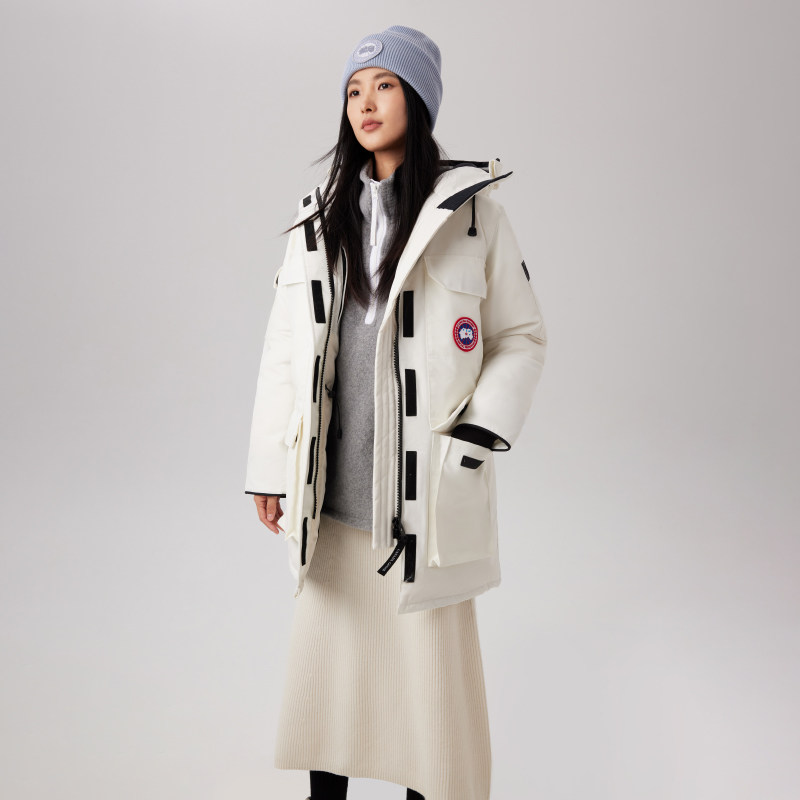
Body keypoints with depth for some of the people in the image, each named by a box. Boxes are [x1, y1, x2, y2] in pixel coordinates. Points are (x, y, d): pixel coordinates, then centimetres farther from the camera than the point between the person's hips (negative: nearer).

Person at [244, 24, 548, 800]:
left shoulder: (470, 209, -2)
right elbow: (285, 350, 9)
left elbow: (521, 336, 1)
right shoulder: (319, 216, 9)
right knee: (325, 642, 14)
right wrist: (270, 468, 8)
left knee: (431, 649, 6)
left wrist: (475, 439, -10)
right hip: (331, 482, 4)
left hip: (425, 485, -3)